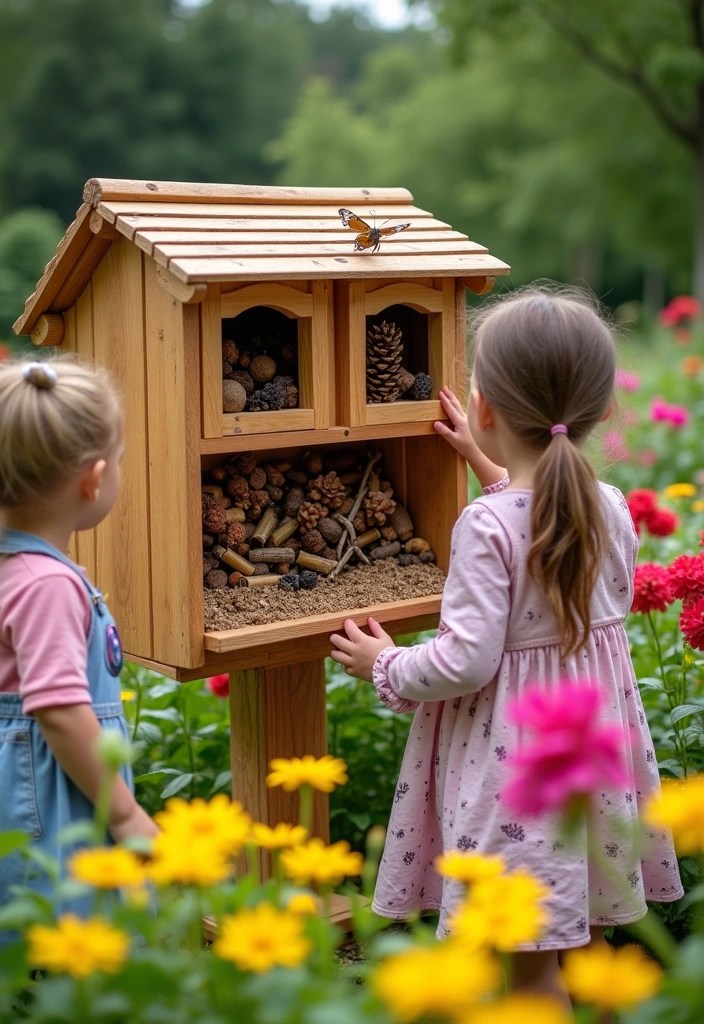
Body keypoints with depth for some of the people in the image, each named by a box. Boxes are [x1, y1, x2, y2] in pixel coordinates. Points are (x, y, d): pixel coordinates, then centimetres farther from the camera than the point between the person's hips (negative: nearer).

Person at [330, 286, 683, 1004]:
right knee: (584, 944, 21)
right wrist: (490, 468, 27)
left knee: (531, 960, 5)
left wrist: (385, 666, -4)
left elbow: (467, 661, -23)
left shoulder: (485, 526, -22)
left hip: (515, 752, -7)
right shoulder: (610, 508, -1)